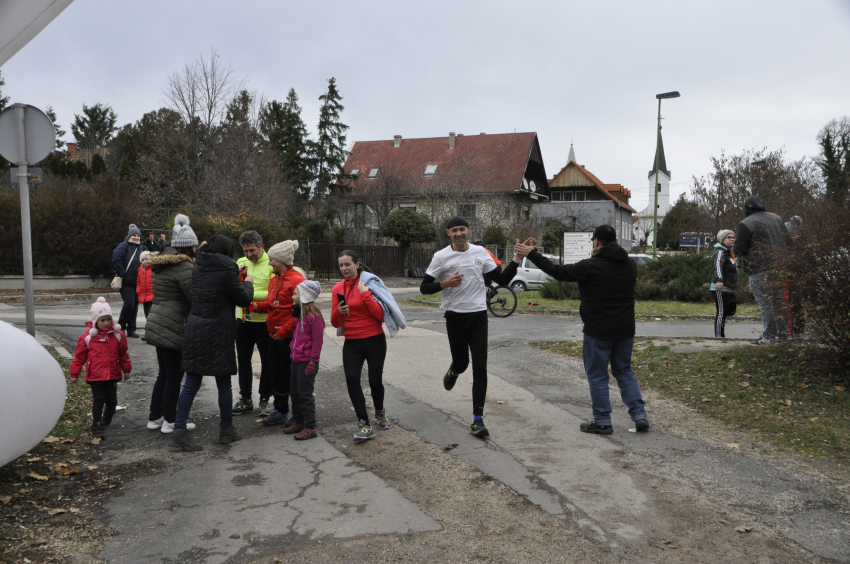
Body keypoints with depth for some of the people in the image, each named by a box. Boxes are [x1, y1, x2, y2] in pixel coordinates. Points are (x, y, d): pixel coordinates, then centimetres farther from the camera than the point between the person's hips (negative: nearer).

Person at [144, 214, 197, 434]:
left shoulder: (161, 265, 14)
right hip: (173, 329, -9)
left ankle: (154, 417, 26)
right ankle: (170, 421, 11)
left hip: (158, 325, 9)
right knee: (174, 375, 2)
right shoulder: (183, 267, -16)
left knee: (164, 373, 18)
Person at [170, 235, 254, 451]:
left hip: (194, 330, 6)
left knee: (191, 383, 9)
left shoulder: (198, 267, 7)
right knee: (223, 383, 8)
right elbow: (243, 299, -6)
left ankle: (179, 430, 6)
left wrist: (237, 278, 20)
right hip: (218, 334, -6)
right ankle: (226, 430, 20)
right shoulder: (226, 271, -13)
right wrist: (248, 283, 13)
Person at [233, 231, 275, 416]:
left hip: (264, 320, -5)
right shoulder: (241, 262, 7)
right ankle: (246, 399, 25)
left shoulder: (271, 264, -10)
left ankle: (265, 399, 20)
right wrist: (238, 276, -12)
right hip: (243, 319, 5)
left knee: (267, 361, 6)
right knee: (243, 359, 13)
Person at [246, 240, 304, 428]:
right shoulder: (274, 279, 13)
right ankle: (281, 411, 29)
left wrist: (284, 330, -20)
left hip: (289, 336, -8)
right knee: (276, 374, 15)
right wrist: (255, 305, 1)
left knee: (290, 375, 0)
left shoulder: (296, 280, -15)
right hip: (274, 334, 9)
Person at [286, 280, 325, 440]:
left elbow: (318, 340, -18)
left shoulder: (313, 315, -17)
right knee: (294, 392, 16)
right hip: (296, 360, 9)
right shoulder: (299, 314, 13)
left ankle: (311, 427, 6)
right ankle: (298, 422, 29)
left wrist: (312, 362, -18)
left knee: (305, 394, -3)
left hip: (307, 362, -9)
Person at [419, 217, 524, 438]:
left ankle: (478, 419, 1)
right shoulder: (441, 257, -3)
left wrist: (517, 258, -4)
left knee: (480, 367, -5)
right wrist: (444, 284, -19)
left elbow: (502, 279, 7)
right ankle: (453, 372, 51)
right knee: (461, 363, 9)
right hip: (455, 318, -1)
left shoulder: (481, 253, 4)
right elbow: (424, 287, -1)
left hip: (479, 316, 1)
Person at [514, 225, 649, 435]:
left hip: (598, 332, -6)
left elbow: (557, 271, -13)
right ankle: (640, 416, 14)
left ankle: (603, 421, 11)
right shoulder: (630, 266, 6)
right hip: (625, 330, 6)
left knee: (597, 375, 6)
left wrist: (532, 254, -5)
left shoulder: (591, 266, -15)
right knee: (624, 371, 19)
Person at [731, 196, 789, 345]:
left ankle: (769, 336, -1)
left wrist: (735, 252, 9)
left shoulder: (746, 224, -10)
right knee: (779, 301, 14)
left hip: (759, 269, -7)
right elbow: (787, 242, 20)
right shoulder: (777, 219, 14)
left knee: (765, 303, -3)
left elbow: (739, 250, -12)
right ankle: (782, 333, 21)